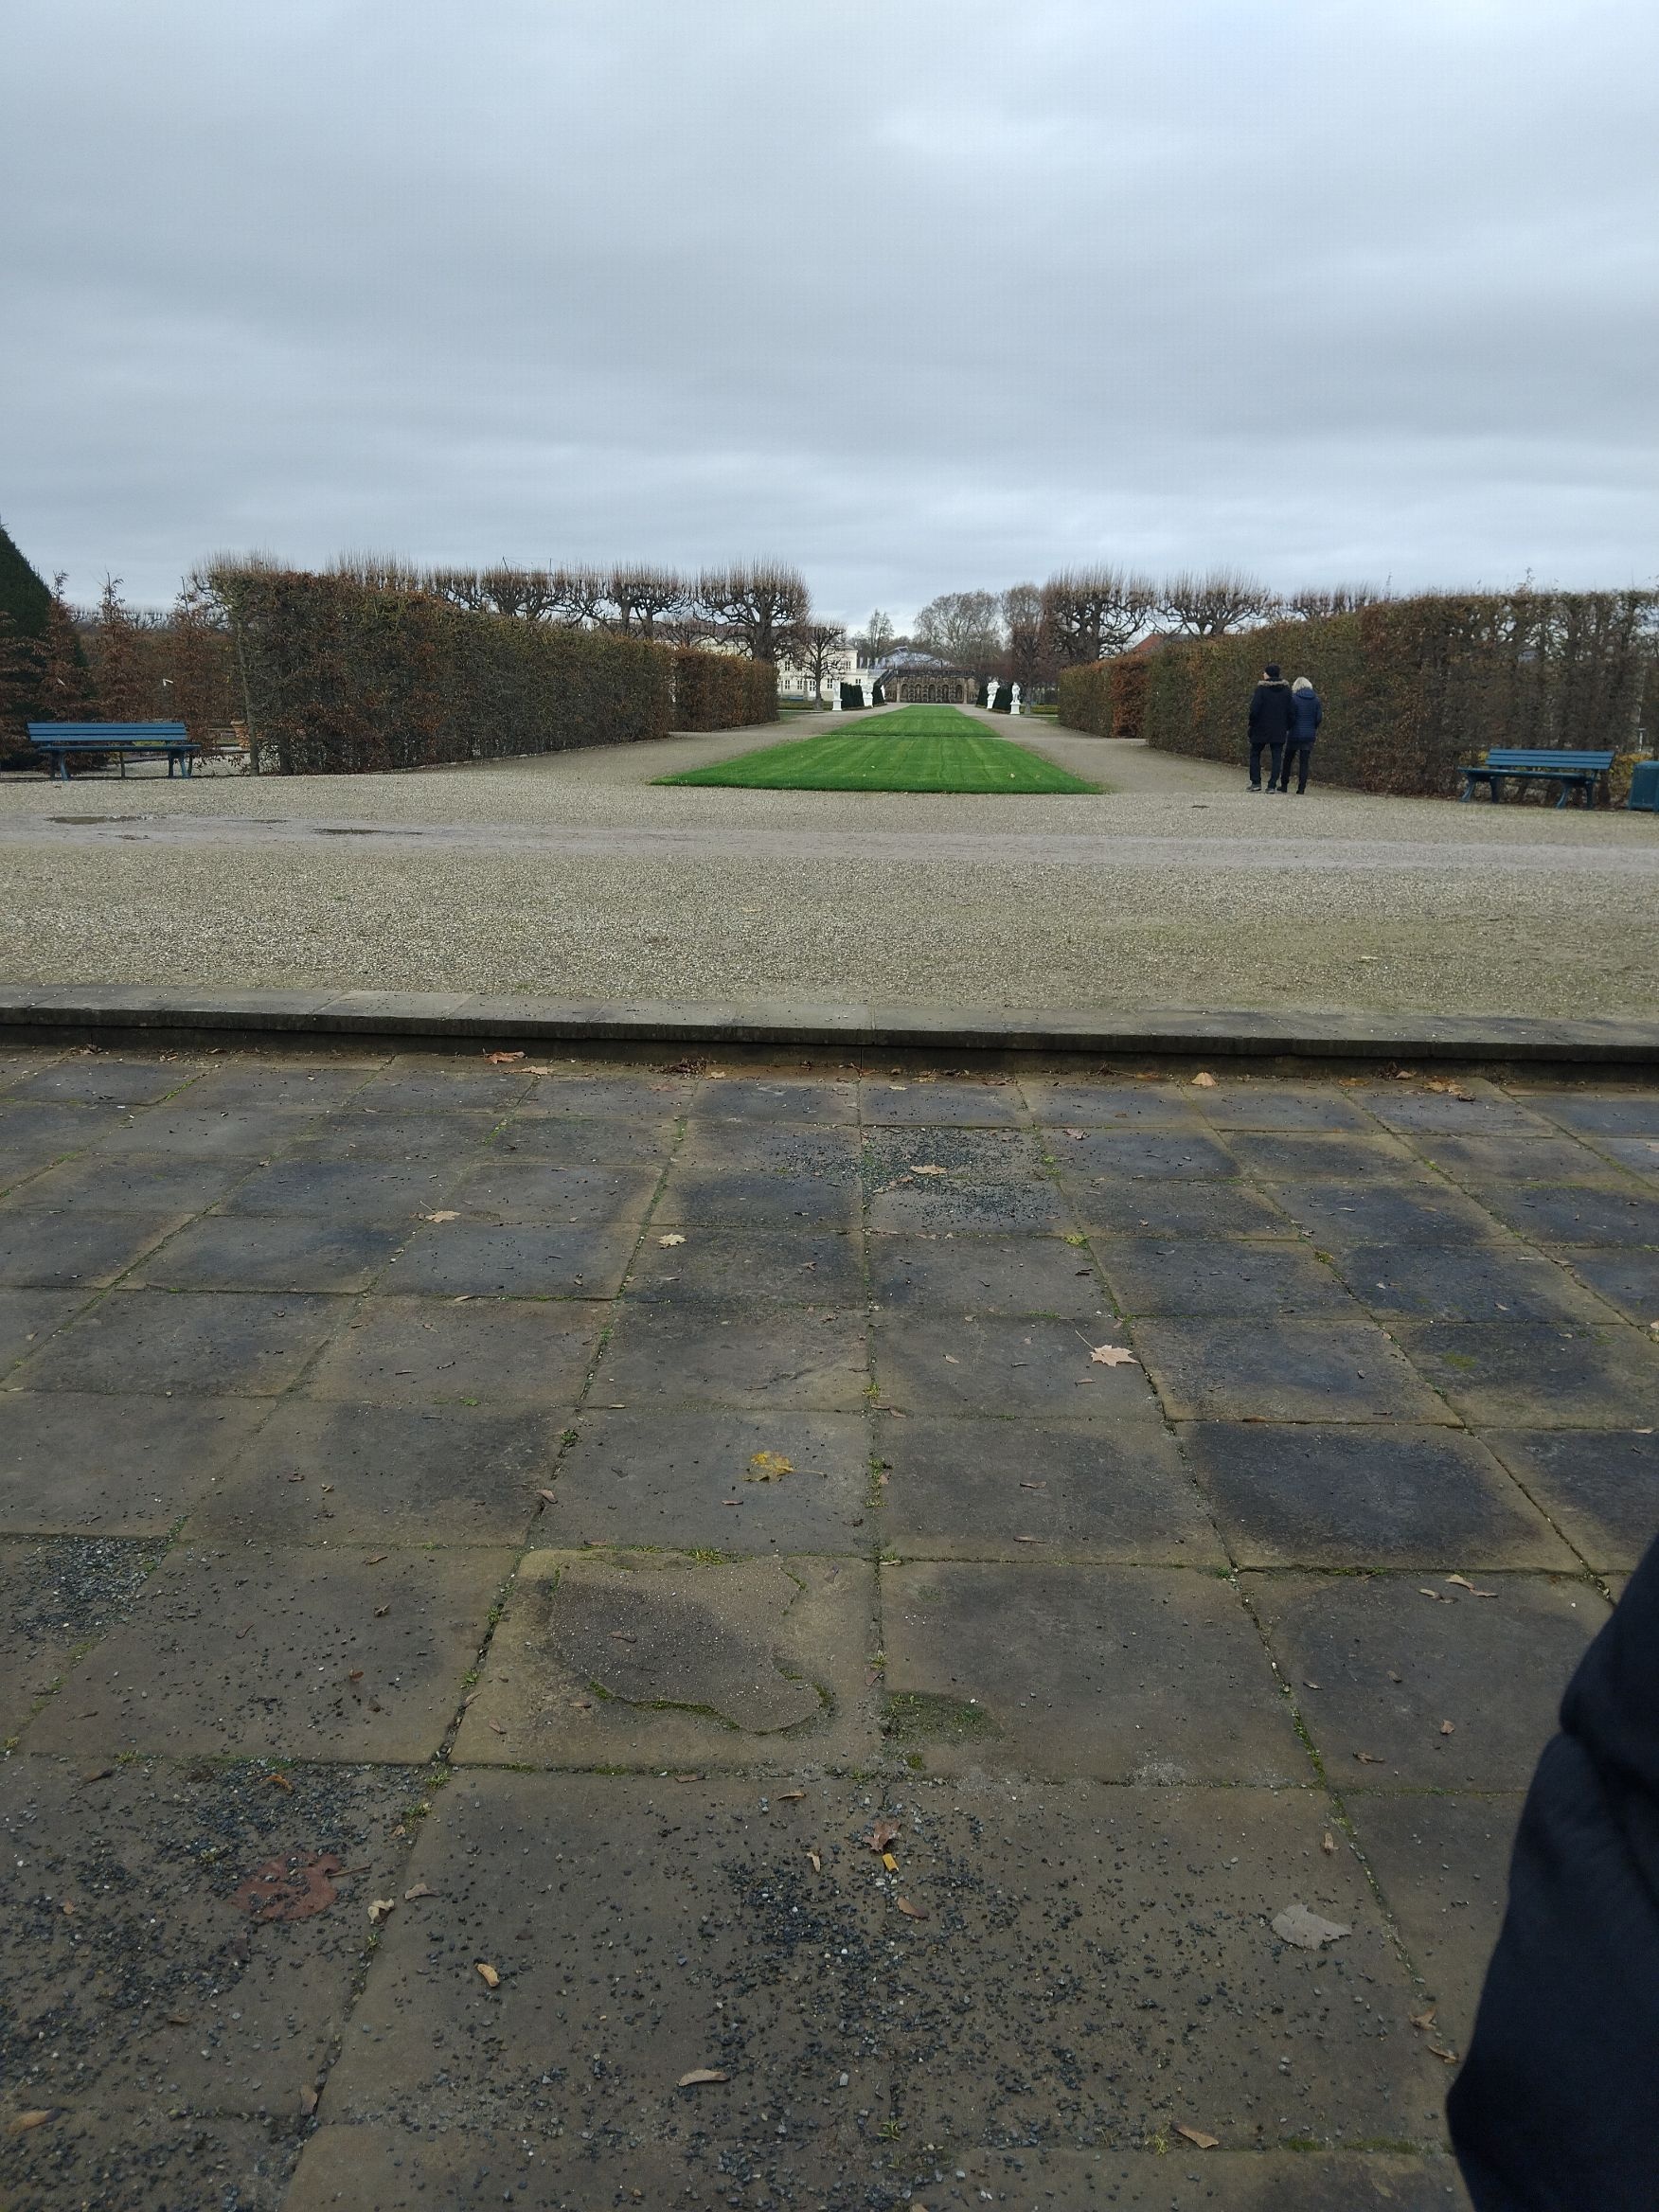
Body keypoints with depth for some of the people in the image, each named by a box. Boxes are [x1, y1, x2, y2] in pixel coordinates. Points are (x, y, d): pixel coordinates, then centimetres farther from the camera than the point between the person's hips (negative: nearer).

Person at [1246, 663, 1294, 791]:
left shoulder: (1261, 688, -11)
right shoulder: (1286, 689, 3)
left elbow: (1254, 708, -15)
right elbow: (1290, 710, 4)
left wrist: (1252, 723, -2)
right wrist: (1288, 727, 10)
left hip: (1261, 728, -3)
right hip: (1279, 731, 3)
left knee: (1255, 754, 13)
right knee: (1277, 757, 5)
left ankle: (1256, 782, 6)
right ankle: (1272, 785, -1)